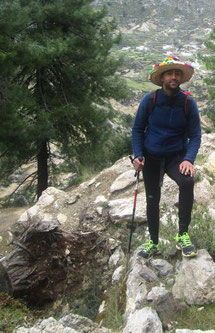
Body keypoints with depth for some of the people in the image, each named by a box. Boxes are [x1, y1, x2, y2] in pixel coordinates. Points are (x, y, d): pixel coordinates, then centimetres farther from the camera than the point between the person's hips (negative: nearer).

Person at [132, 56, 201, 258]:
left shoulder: (188, 103, -7)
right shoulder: (149, 100, -7)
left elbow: (195, 135, -5)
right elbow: (137, 130, 2)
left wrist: (189, 159, -21)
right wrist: (138, 155, -11)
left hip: (176, 157, -1)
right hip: (151, 157, 1)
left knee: (187, 182, -31)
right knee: (152, 200, 7)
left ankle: (183, 235, -20)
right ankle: (153, 242, 28)